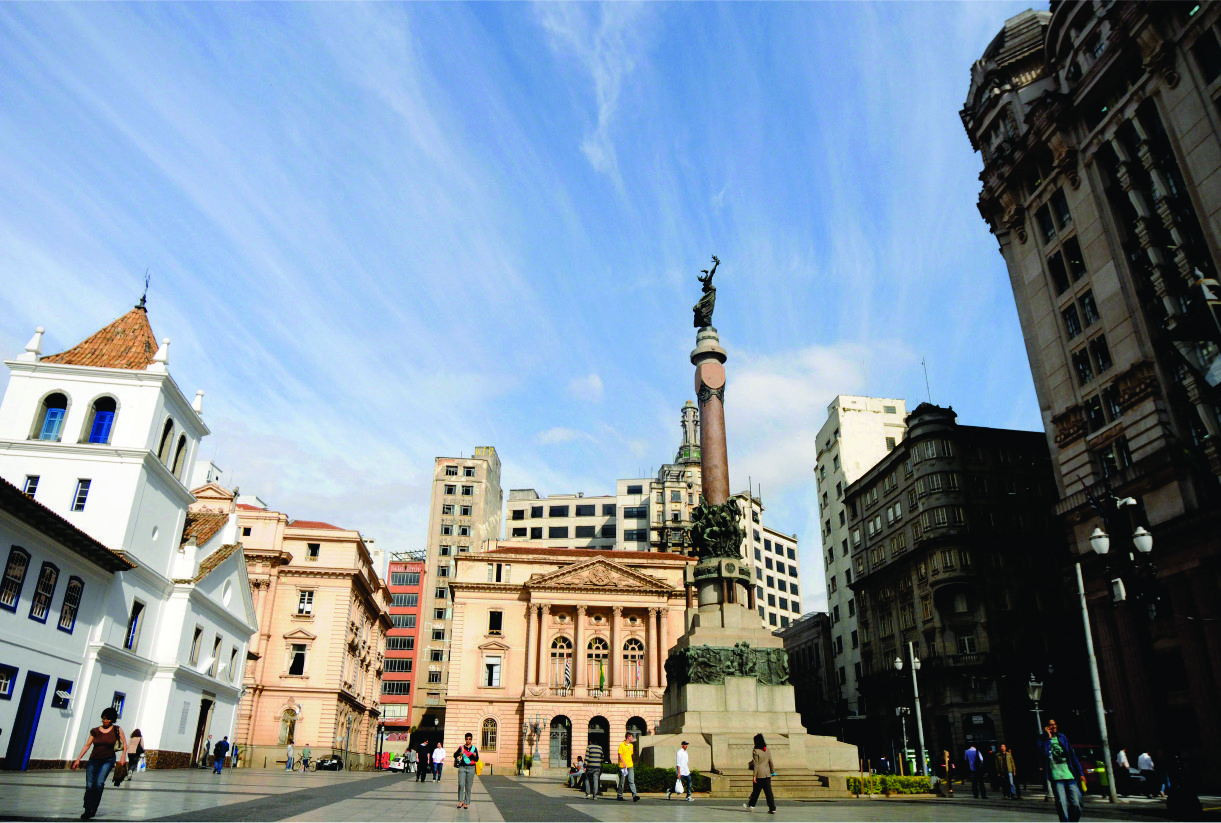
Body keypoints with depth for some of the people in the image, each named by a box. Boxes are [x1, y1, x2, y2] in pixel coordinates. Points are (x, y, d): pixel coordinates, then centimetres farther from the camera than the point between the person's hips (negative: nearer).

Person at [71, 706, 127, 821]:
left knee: (99, 783, -18)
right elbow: (87, 745, 9)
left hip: (108, 760, -2)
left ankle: (94, 808, -3)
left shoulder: (117, 730, 2)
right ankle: (87, 811, 11)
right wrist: (78, 759, 3)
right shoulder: (95, 731, 5)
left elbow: (124, 744, 6)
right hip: (93, 760, 2)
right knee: (89, 786, -4)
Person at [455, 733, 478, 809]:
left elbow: (477, 760, 6)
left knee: (468, 786, 1)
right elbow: (455, 755, -8)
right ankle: (461, 801, 0)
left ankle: (466, 803, 10)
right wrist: (460, 753, -27)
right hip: (462, 767, -1)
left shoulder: (474, 748, 6)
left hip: (471, 768, 1)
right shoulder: (461, 747, 4)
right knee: (461, 784, -12)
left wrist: (475, 756, -16)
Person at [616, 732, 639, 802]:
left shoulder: (631, 745, 15)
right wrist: (623, 763, -20)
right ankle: (620, 795, 15)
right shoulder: (622, 745, -5)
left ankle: (634, 795, -14)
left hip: (630, 766, 5)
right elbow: (620, 755, -10)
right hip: (623, 766, -5)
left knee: (631, 781, -6)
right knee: (622, 781, 3)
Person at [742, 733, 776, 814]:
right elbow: (771, 763, 10)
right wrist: (773, 772, 19)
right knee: (768, 791, 4)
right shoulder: (768, 751, 7)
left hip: (759, 775, -5)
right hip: (767, 774, 5)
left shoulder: (756, 751, -11)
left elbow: (756, 764, -13)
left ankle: (751, 805, 24)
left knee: (756, 791, 9)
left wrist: (754, 775, -12)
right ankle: (772, 808, -1)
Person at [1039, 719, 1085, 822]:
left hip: (1069, 775, 4)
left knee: (1076, 804, 0)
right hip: (1056, 777, -4)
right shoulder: (1043, 740, 2)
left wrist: (1080, 773, 13)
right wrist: (1049, 737, -12)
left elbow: (1072, 755, 17)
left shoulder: (1062, 738, 14)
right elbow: (1044, 753, -17)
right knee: (1062, 804, -12)